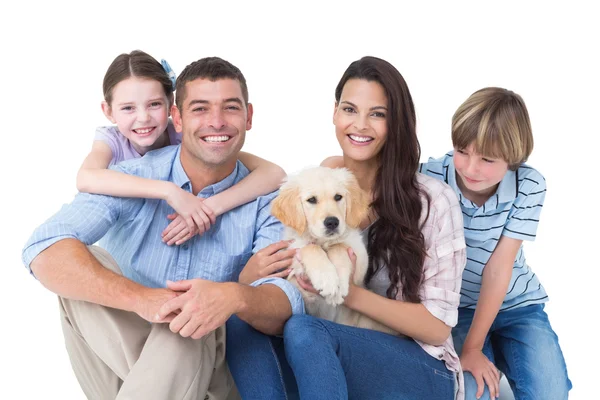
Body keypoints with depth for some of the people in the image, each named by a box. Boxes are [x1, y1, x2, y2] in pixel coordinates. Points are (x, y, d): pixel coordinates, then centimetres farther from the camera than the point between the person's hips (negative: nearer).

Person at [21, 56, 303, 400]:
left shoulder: (266, 200, -7)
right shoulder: (134, 178, -10)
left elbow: (286, 307, -20)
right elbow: (45, 250, -25)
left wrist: (235, 297, -44)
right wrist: (142, 298, -41)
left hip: (205, 362, -2)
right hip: (117, 351, 3)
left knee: (186, 333, -36)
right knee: (86, 262, -24)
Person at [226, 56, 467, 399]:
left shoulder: (434, 200, -8)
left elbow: (437, 326, -8)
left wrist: (350, 293, -21)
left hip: (420, 370, -4)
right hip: (334, 361, 4)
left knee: (303, 331, -33)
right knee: (240, 318, -24)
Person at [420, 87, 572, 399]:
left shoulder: (530, 186, -16)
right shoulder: (431, 176, -20)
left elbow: (498, 266, -17)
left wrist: (472, 347, -17)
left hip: (516, 305, 2)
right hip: (454, 306, -1)